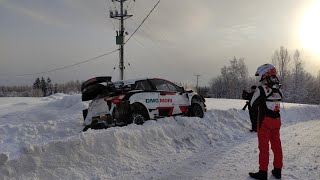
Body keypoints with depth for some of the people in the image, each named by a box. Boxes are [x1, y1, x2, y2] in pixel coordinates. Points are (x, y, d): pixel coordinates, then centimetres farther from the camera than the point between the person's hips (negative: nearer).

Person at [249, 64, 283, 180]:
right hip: (276, 119, 6)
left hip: (265, 121, -6)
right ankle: (277, 170, 24)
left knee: (264, 146, 3)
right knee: (276, 145, 14)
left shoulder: (261, 89, -18)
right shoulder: (278, 89, 1)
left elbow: (253, 104, -8)